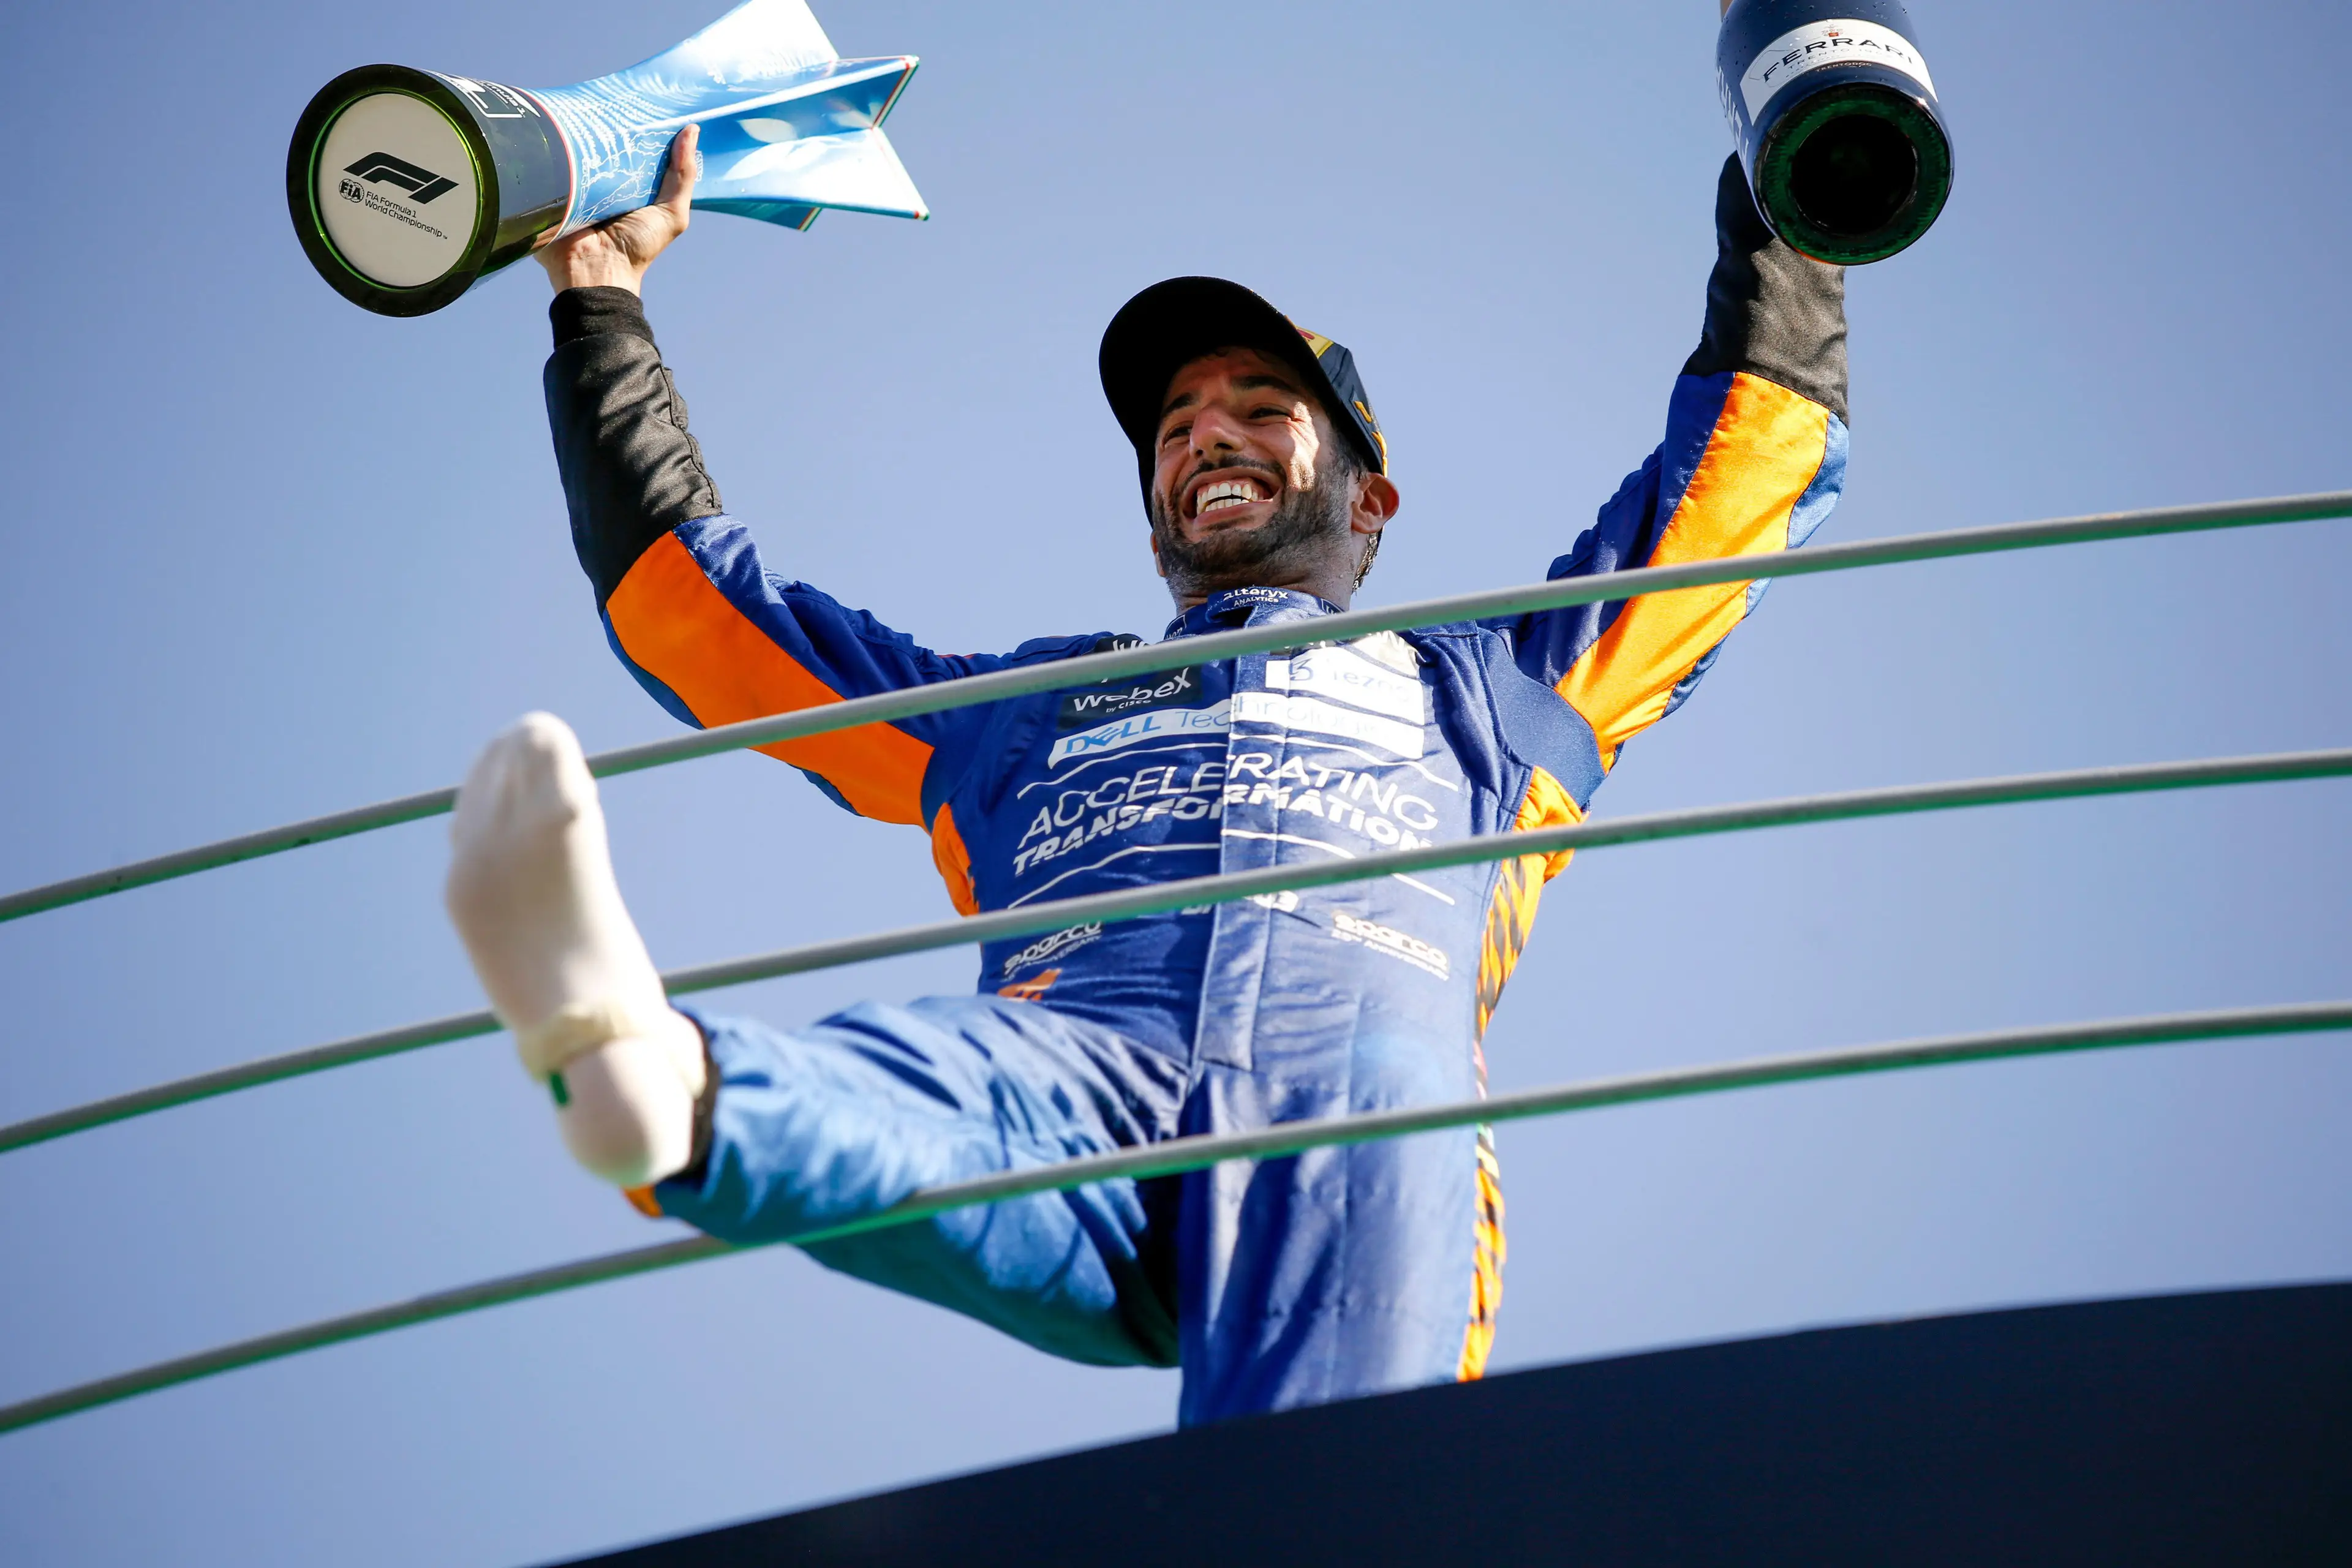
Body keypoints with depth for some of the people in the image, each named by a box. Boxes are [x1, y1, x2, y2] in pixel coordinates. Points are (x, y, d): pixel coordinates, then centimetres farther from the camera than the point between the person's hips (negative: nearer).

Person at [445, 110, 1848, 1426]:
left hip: (1360, 1065, 0)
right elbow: (691, 600, 47)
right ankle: (651, 1087, -68)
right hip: (1065, 1052, 1)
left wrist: (1777, 198, 47)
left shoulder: (1479, 691, 40)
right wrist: (603, 305, 49)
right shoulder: (1017, 711, 42)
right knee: (904, 1099, -38)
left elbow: (1750, 471, 45)